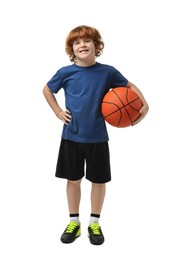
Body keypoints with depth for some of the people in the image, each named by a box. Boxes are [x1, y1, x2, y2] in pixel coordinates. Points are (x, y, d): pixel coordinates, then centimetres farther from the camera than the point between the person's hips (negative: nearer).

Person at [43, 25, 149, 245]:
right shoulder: (65, 72, -4)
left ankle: (94, 223, 29)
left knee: (99, 180, 9)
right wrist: (58, 111, 3)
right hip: (71, 136, 0)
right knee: (73, 179, 11)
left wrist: (144, 105, -8)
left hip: (97, 137, 0)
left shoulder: (107, 72, -5)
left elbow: (129, 86, 8)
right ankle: (74, 221, 29)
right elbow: (47, 89, 14)